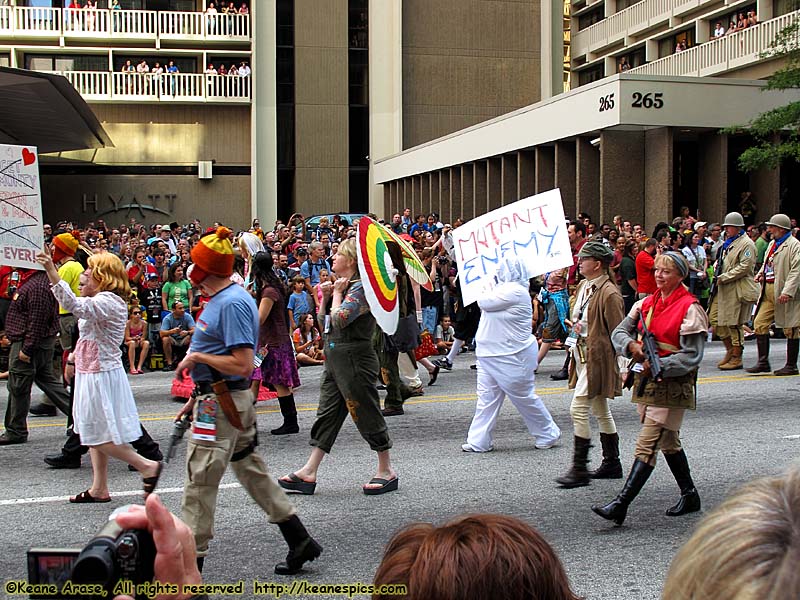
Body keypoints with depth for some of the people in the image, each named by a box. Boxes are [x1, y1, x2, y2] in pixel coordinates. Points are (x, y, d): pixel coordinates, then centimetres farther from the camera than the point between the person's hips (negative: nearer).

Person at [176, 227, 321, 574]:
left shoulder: (233, 303, -20)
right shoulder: (218, 299, 12)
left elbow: (242, 365, -25)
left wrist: (197, 356, -16)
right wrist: (198, 399, 18)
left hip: (223, 403, -11)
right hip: (219, 399, 11)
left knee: (200, 478, -3)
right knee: (251, 471, 15)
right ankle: (299, 541, 21)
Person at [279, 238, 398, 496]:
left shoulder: (360, 288, -14)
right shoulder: (342, 286, 14)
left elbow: (339, 319, -25)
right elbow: (324, 323, 19)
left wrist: (337, 294, -10)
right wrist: (326, 297, 5)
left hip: (355, 359, -10)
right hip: (335, 358, 10)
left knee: (366, 414, 0)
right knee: (327, 414, 9)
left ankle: (387, 472, 12)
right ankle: (309, 474, 12)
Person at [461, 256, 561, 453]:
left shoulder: (514, 291, -21)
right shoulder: (505, 289, 11)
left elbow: (484, 302, -18)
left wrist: (487, 288, -1)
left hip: (512, 357, -10)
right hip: (490, 355, 10)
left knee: (525, 398, 4)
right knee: (486, 398, 7)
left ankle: (548, 434, 20)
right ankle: (478, 442, 9)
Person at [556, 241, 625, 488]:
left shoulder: (609, 293, -16)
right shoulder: (583, 287, 11)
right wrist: (574, 326, 11)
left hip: (597, 358, -10)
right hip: (582, 355, 10)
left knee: (579, 408, -11)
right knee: (601, 412, 16)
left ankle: (579, 469, -5)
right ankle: (612, 464, 26)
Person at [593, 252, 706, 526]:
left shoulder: (690, 308, -11)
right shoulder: (646, 303, 10)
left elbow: (692, 356, -14)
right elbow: (619, 332, 7)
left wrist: (659, 366, -24)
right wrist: (631, 345, -14)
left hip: (672, 384, -8)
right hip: (646, 380, 8)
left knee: (647, 445, -11)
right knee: (668, 442, 18)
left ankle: (620, 504, -15)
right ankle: (689, 496, 32)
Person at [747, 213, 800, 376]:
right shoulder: (772, 244, 17)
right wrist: (761, 274, 7)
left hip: (784, 294, -8)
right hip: (768, 291, 8)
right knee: (760, 324, 2)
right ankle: (763, 362, 8)